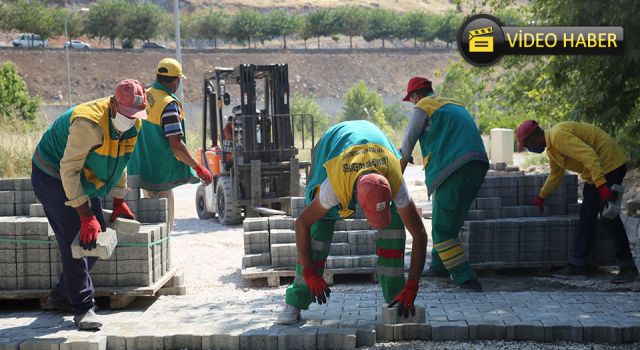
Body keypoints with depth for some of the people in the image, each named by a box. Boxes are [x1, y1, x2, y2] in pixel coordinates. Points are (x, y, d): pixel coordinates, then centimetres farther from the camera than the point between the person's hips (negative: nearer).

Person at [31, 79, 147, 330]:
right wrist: (86, 217, -33)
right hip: (52, 176, -9)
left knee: (96, 238, 8)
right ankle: (83, 308, -8)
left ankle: (61, 295, 23)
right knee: (75, 240, -16)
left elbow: (120, 160, 12)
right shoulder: (89, 124, -34)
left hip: (82, 180, 9)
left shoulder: (133, 125, -6)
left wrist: (119, 202, 12)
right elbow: (69, 170, -32)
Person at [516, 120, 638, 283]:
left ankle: (628, 267, -5)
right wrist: (541, 197, 41)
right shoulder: (551, 147, 14)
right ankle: (577, 265, 11)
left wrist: (600, 184, -36)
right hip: (595, 172, 11)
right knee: (586, 216, 8)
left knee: (608, 216, -12)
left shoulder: (558, 135, -20)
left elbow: (588, 155, -30)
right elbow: (555, 175, 30)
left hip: (610, 166, -11)